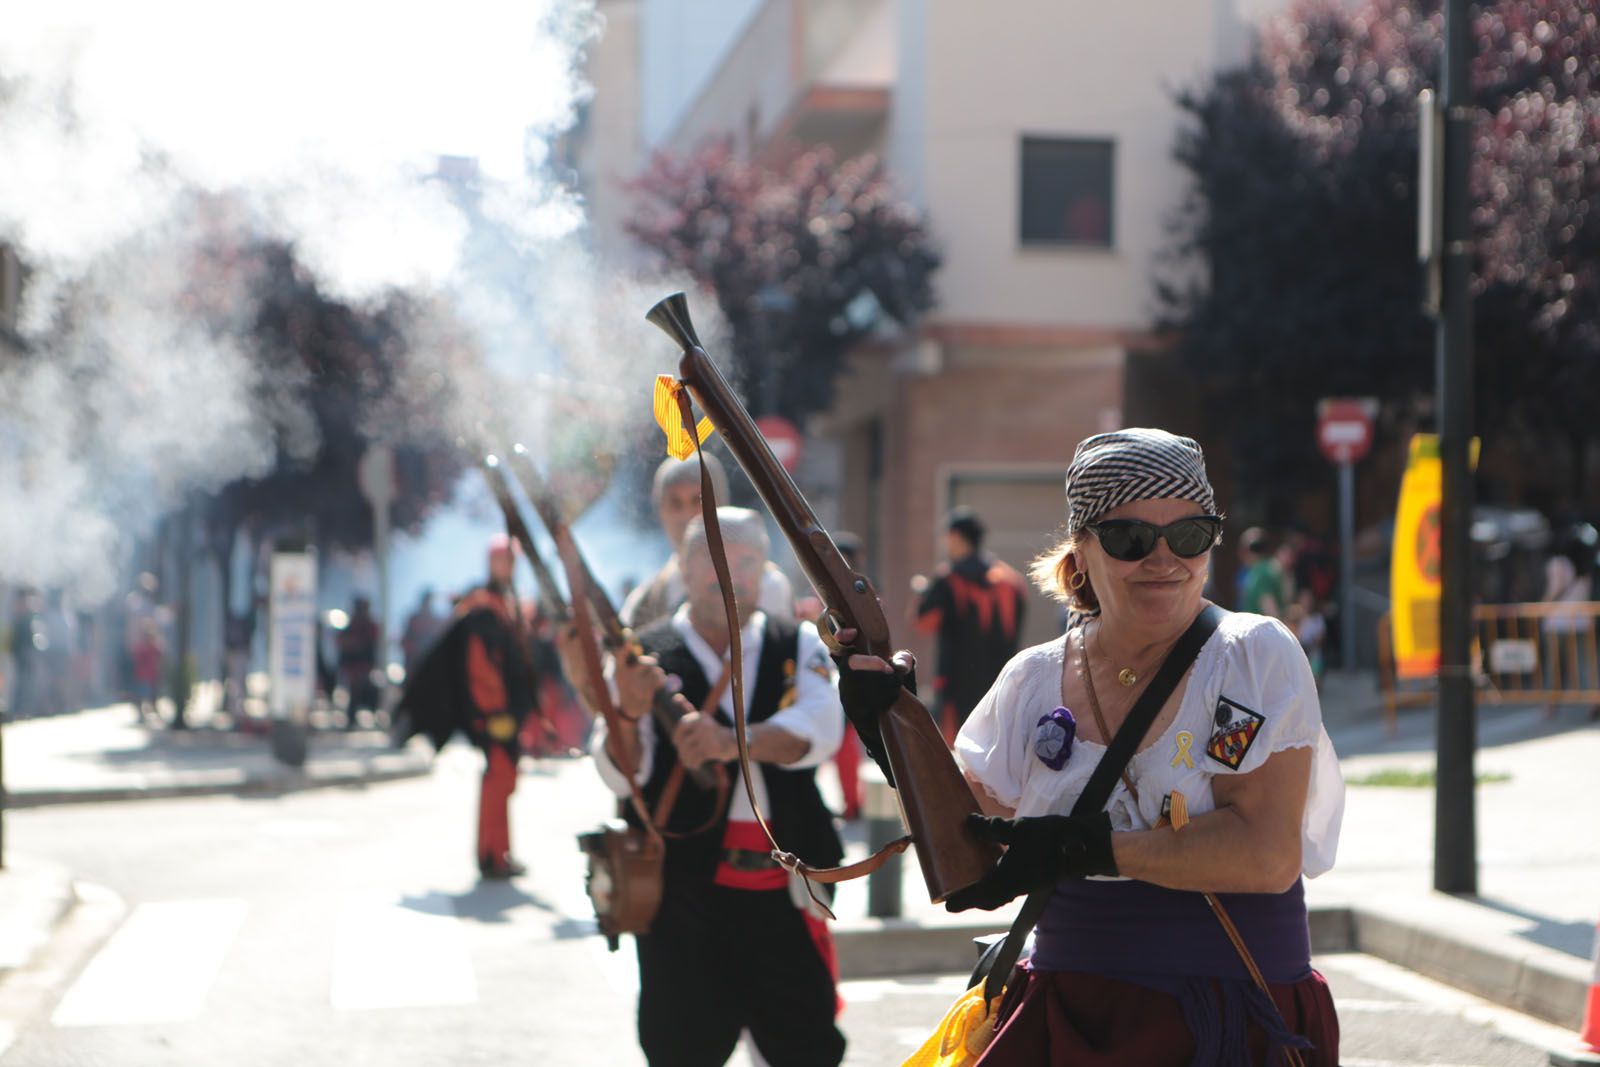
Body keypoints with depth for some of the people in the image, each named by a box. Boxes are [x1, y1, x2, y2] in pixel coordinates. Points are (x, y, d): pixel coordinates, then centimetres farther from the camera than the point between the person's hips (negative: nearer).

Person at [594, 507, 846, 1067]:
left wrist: (731, 742, -30)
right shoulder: (647, 657, 3)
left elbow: (817, 731, -11)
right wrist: (628, 712, -29)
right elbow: (621, 775, -8)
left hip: (781, 893, 2)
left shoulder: (799, 646, 9)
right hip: (684, 894, -2)